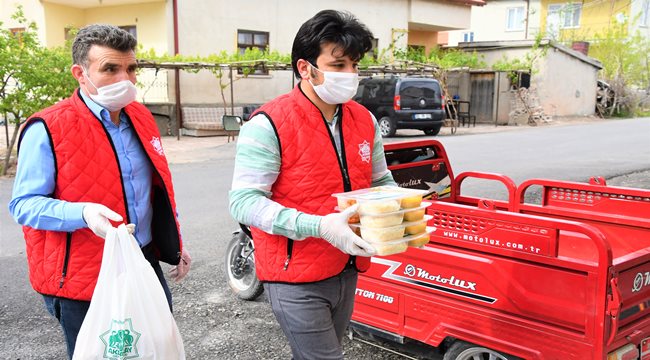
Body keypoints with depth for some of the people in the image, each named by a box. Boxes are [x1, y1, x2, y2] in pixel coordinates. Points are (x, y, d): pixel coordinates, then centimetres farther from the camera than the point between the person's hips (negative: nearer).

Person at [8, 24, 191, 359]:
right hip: (82, 280, -6)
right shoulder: (48, 129, -13)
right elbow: (23, 204, -13)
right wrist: (83, 213, -30)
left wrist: (175, 245, 18)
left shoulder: (141, 117, 8)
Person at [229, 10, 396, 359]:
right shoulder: (269, 124, -16)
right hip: (296, 277, -6)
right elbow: (244, 202, -19)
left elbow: (381, 181, 16)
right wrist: (320, 226, -29)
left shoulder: (365, 120, 5)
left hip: (347, 272, 7)